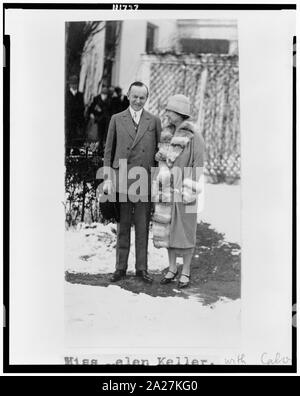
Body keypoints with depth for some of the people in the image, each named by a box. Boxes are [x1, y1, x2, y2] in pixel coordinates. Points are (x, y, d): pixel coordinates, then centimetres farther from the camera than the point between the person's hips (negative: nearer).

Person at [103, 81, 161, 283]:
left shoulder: (154, 121, 7)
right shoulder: (117, 119, 8)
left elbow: (160, 151, 8)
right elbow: (109, 150, 8)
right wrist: (108, 178, 1)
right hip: (122, 180, 0)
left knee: (143, 227, 5)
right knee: (122, 226, 7)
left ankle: (142, 268, 16)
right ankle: (121, 267, 17)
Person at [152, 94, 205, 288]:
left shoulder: (194, 136, -12)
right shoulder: (168, 132, 8)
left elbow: (198, 165, -12)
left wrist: (191, 192, -16)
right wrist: (159, 188, 10)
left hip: (184, 189, -6)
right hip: (167, 189, 6)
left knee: (185, 231, 2)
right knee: (167, 229, 10)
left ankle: (186, 272, 15)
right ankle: (172, 268, 23)